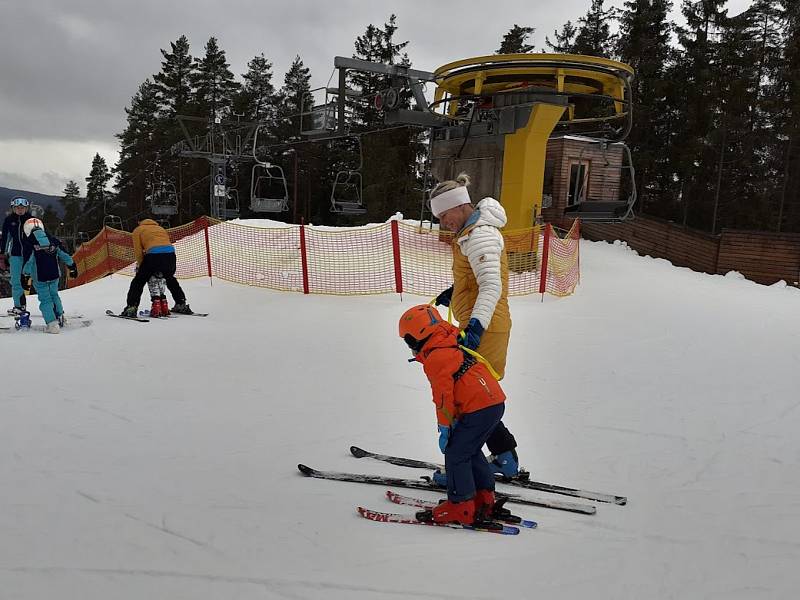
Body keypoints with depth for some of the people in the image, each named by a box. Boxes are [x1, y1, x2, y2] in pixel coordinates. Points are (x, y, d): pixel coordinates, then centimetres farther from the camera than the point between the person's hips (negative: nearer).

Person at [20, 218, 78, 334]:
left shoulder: (28, 242, -7)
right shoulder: (53, 239, 5)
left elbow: (27, 261, -10)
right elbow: (64, 255, 11)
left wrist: (25, 276, -5)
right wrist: (72, 266, 21)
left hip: (40, 278, -4)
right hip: (55, 275, 4)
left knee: (45, 300, 3)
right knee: (54, 295, 23)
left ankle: (52, 324, -5)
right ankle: (60, 317, 27)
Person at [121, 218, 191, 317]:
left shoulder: (138, 230, 22)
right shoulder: (161, 228, 35)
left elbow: (138, 251, 12)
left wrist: (140, 265, 22)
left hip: (153, 254, -4)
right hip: (170, 253, 4)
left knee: (139, 281, 9)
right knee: (170, 279, 28)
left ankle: (131, 307, 0)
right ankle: (181, 305, 28)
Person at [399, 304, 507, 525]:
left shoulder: (434, 358, -11)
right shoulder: (452, 346, 19)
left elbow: (444, 395, -11)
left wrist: (444, 428, -2)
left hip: (479, 409, -10)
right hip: (495, 403, 10)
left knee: (455, 454, 0)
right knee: (470, 450, 21)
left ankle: (460, 507, 6)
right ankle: (484, 500, 26)